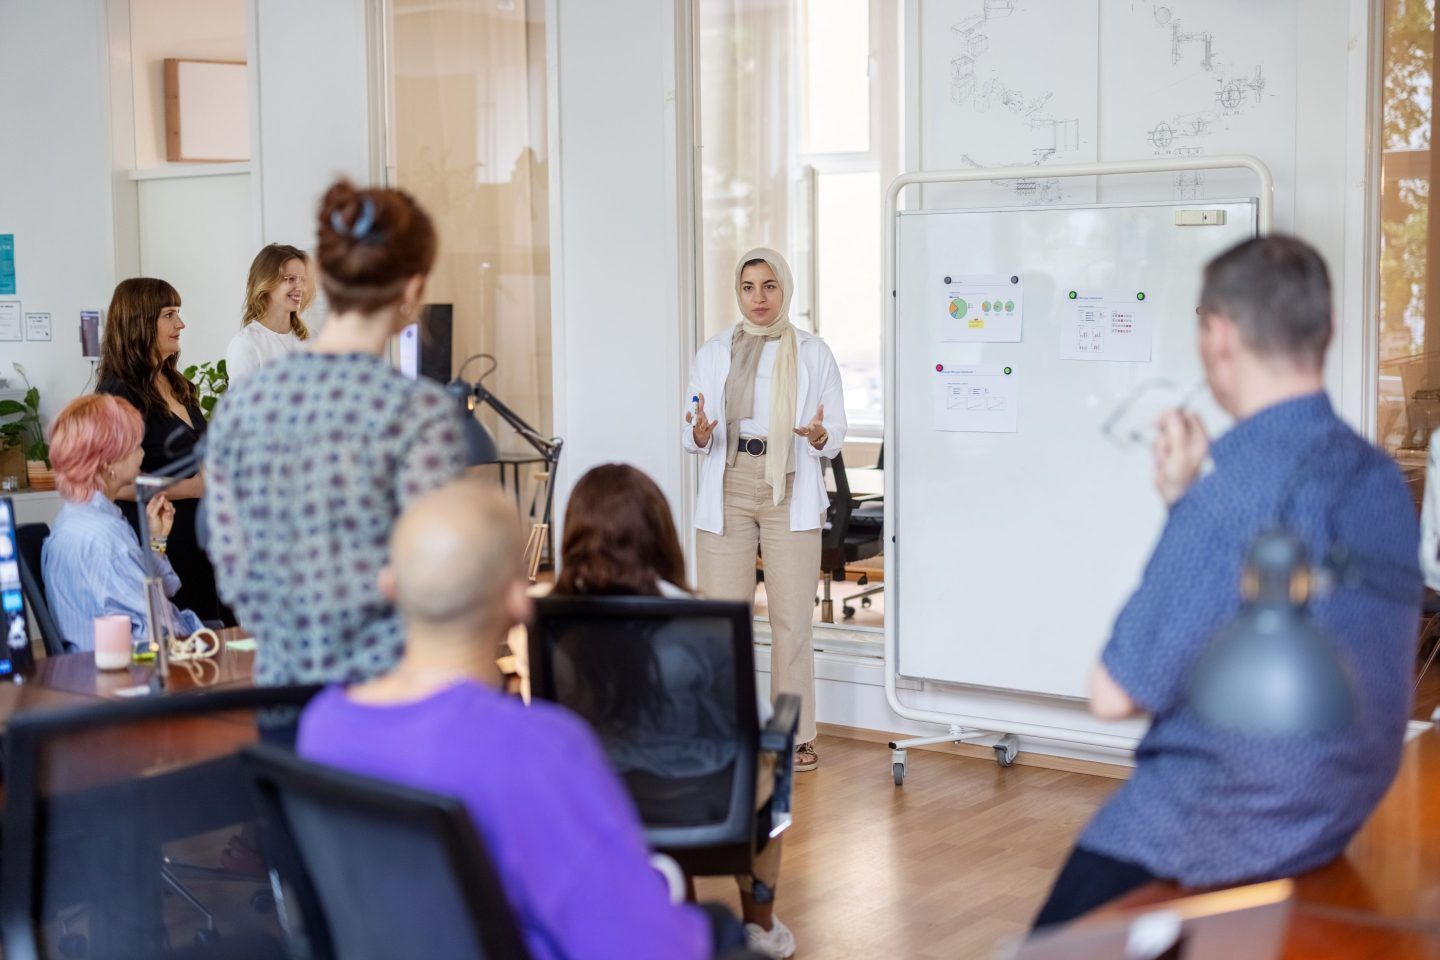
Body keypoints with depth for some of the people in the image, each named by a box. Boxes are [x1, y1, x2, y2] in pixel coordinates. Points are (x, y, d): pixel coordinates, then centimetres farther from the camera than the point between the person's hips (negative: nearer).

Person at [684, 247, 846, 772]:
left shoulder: (813, 354, 5)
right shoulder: (712, 354, 8)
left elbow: (836, 435, 5)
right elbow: (693, 438, 8)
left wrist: (817, 436, -18)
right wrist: (700, 433, -16)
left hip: (791, 496, -1)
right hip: (727, 493, 1)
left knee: (792, 618, -2)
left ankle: (795, 733, 9)